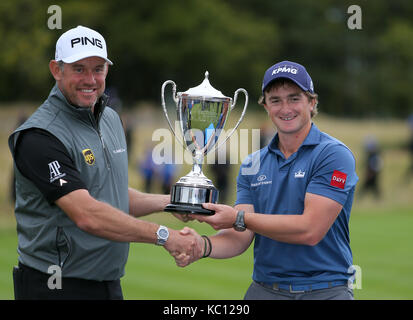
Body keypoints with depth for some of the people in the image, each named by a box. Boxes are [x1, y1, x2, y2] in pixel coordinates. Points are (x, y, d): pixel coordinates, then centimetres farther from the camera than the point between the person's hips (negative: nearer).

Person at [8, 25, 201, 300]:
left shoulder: (111, 119, 11)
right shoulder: (40, 136, -17)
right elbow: (88, 215, -25)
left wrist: (170, 202, 6)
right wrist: (162, 235, -22)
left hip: (110, 284, 8)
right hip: (58, 287, -8)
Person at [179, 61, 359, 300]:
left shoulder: (334, 155, -8)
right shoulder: (252, 165, 9)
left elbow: (310, 229, -17)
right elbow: (241, 237, 2)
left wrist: (239, 218, -15)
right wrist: (204, 246, -18)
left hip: (325, 290, -4)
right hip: (264, 289, 4)